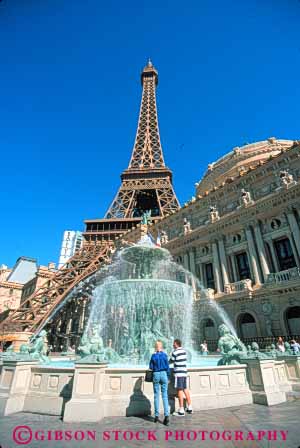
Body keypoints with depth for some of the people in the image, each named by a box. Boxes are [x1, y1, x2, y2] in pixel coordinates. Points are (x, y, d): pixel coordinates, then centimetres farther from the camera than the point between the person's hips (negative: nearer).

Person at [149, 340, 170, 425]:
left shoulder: (153, 356, -6)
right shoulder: (164, 355, -5)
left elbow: (151, 367, 0)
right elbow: (167, 367, -1)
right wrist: (168, 377, 10)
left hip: (156, 375, 0)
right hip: (164, 374, 0)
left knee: (156, 396, 11)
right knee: (165, 396, 5)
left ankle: (156, 415, 18)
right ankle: (167, 415, -6)